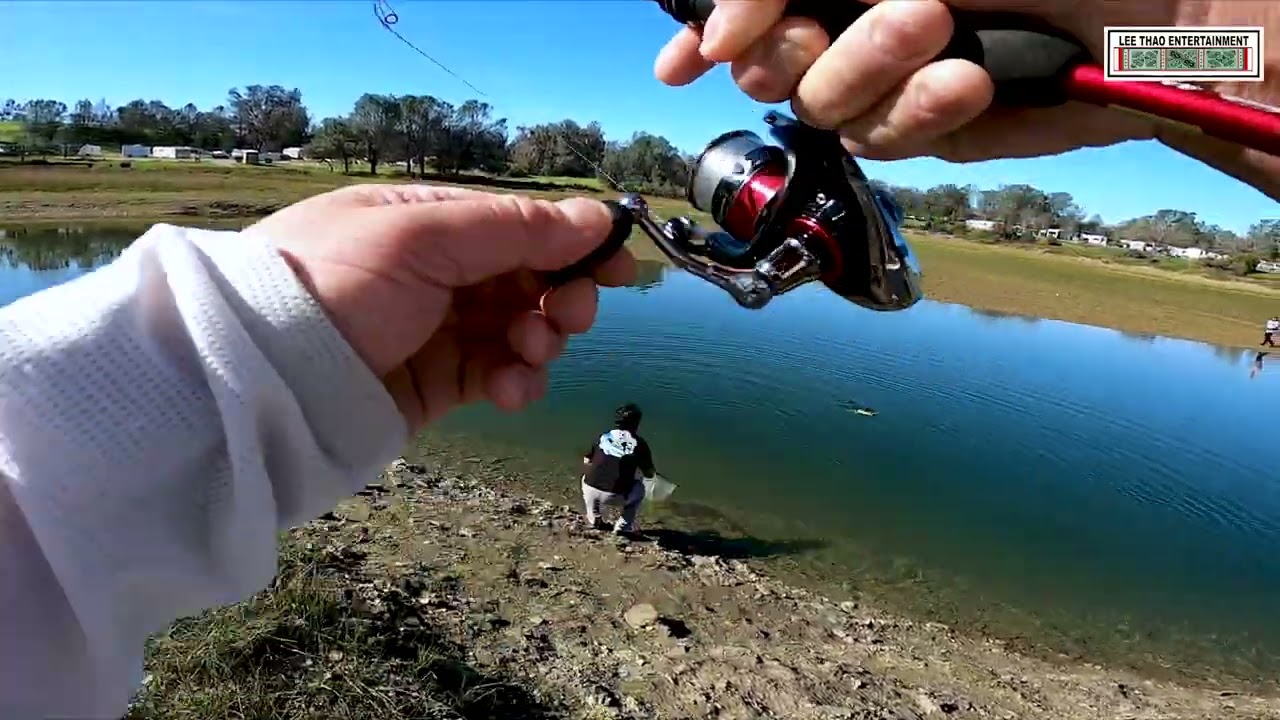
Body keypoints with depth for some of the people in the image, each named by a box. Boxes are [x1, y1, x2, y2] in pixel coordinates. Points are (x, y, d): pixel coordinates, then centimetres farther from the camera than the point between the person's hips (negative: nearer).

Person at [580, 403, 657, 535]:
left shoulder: (604, 436, 9)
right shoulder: (639, 443, 1)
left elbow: (586, 461, 17)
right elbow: (649, 474, 9)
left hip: (590, 490, 2)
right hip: (615, 496, -2)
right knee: (639, 489, 28)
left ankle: (594, 520, 37)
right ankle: (623, 527, 21)